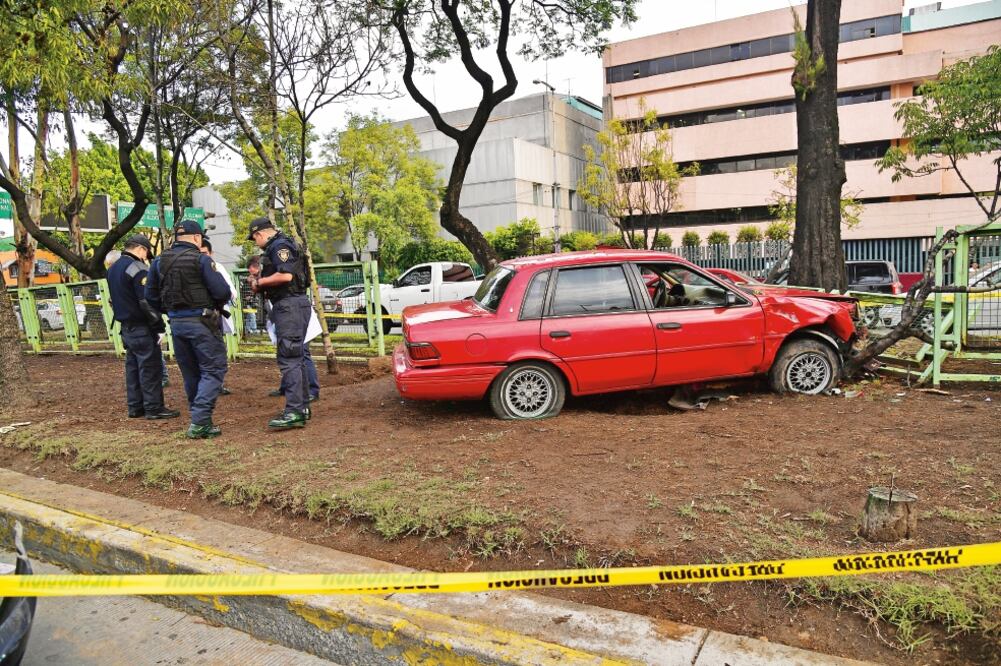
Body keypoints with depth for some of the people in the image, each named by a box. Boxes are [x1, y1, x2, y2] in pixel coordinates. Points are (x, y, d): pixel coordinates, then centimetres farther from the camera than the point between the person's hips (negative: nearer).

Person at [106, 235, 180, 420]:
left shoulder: (113, 268, 16)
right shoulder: (137, 268, -15)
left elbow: (117, 299, 20)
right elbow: (147, 302, -20)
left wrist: (123, 318, 21)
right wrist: (159, 326, -16)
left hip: (126, 326, 9)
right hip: (142, 328, -9)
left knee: (132, 366, 13)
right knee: (150, 367, -5)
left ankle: (135, 407, 17)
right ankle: (154, 408, -2)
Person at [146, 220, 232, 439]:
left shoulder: (159, 261, 8)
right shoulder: (201, 260, -10)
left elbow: (151, 296, 11)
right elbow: (222, 292, -15)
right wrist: (222, 300, 6)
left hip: (176, 323, 6)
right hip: (202, 322, -6)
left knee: (191, 374, 15)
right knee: (212, 371, 0)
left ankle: (200, 420, 23)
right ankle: (199, 422, -9)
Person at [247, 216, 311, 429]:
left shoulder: (280, 246, -10)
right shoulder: (278, 246, 22)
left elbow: (286, 275, -23)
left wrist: (260, 282, -11)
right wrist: (261, 286, 13)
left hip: (290, 306, -11)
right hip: (290, 306, 11)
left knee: (289, 359, -14)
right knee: (296, 358, 14)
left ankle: (294, 412, -16)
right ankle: (302, 406, 21)